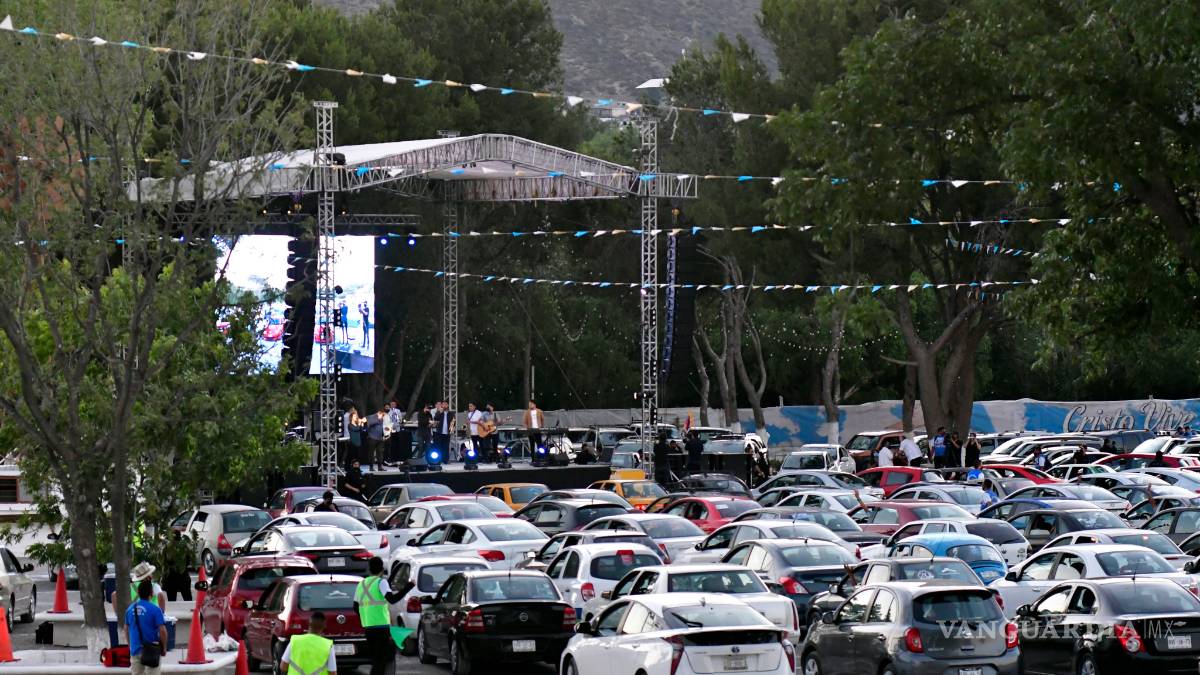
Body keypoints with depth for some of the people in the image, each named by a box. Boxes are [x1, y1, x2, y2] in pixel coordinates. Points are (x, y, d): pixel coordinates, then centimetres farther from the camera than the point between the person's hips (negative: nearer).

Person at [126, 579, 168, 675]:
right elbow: (162, 631, -15)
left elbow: (126, 630, 12)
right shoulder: (155, 609, -12)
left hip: (135, 650, 4)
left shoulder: (130, 609, 4)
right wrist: (164, 648, -1)